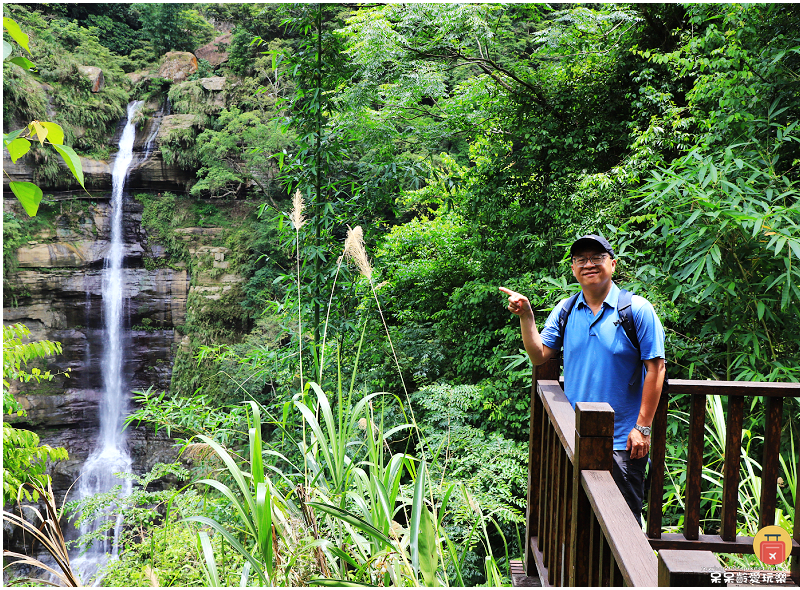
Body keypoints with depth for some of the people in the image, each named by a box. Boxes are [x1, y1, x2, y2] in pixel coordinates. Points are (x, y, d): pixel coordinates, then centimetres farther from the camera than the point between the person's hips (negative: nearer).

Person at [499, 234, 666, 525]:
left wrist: (642, 427, -12)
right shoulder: (565, 310, 6)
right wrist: (525, 315, -11)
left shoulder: (637, 309, -7)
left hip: (621, 440, -4)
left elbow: (655, 367, -8)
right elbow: (539, 355, 2)